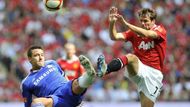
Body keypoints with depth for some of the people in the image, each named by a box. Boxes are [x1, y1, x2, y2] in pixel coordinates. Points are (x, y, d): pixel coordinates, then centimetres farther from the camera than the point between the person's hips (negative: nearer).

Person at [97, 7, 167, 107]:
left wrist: (126, 23, -36)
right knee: (130, 57, -33)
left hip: (154, 73, 0)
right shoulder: (135, 31, 7)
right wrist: (112, 23, -24)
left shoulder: (160, 30, -3)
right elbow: (115, 37, -4)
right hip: (139, 68, 1)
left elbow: (147, 34, -26)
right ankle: (105, 69, -61)